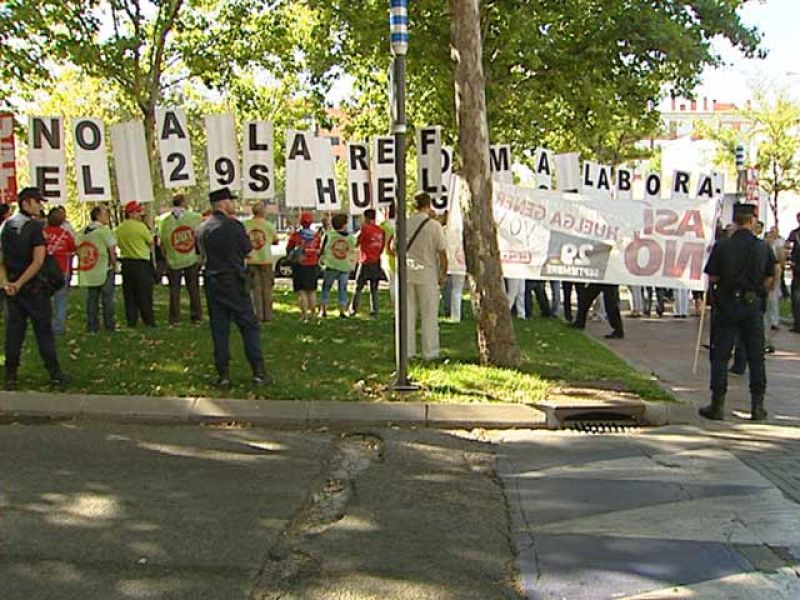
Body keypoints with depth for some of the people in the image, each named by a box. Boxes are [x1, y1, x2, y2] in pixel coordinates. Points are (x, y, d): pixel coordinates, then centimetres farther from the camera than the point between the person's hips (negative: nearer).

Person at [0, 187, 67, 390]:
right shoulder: (36, 227, -13)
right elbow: (38, 262, -20)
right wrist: (19, 283, -15)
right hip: (34, 286, -6)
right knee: (43, 329, 3)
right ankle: (54, 372, 8)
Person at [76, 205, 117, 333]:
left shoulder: (84, 231, 8)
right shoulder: (104, 230, -10)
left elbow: (78, 249, 9)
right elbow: (112, 249, -12)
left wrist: (83, 264, 14)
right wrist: (114, 265, 0)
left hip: (89, 270, 5)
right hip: (105, 269, -5)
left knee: (91, 297, 9)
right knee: (107, 297, 2)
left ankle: (92, 326, 12)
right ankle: (109, 325, 5)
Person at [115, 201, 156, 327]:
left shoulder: (119, 229, 5)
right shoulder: (141, 226, -12)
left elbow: (119, 244, 11)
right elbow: (151, 243, -3)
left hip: (126, 263, 6)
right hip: (141, 263, -6)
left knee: (129, 295, 10)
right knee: (144, 295, 0)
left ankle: (131, 322, 12)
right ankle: (149, 322, 3)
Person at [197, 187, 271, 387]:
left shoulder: (202, 229, 5)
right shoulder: (233, 225, -12)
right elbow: (248, 249, 0)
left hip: (212, 283, 5)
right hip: (234, 282, -5)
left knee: (219, 329, 9)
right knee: (250, 326, 3)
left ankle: (223, 374, 10)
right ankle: (258, 372, 2)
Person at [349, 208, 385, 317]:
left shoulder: (365, 229, -10)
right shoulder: (381, 230, 5)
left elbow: (356, 243, -4)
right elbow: (383, 246, 11)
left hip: (365, 262, -4)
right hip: (376, 262, 4)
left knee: (358, 287, 6)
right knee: (374, 289, 8)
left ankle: (353, 309, 6)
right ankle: (374, 311, 5)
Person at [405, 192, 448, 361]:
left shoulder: (404, 224, 1)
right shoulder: (434, 225, -9)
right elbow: (442, 254, -8)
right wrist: (443, 275, 3)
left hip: (407, 274, 4)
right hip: (427, 275, -3)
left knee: (408, 314, 10)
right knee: (429, 315, 4)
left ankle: (407, 351, 13)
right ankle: (430, 353, 7)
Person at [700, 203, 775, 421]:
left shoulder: (722, 246, -9)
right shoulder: (763, 248, -3)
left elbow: (712, 278, -5)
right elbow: (768, 280, 3)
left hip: (727, 304, -1)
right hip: (753, 305, 2)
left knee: (720, 356, 5)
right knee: (756, 357, 10)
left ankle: (717, 405, 5)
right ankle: (757, 406, 13)